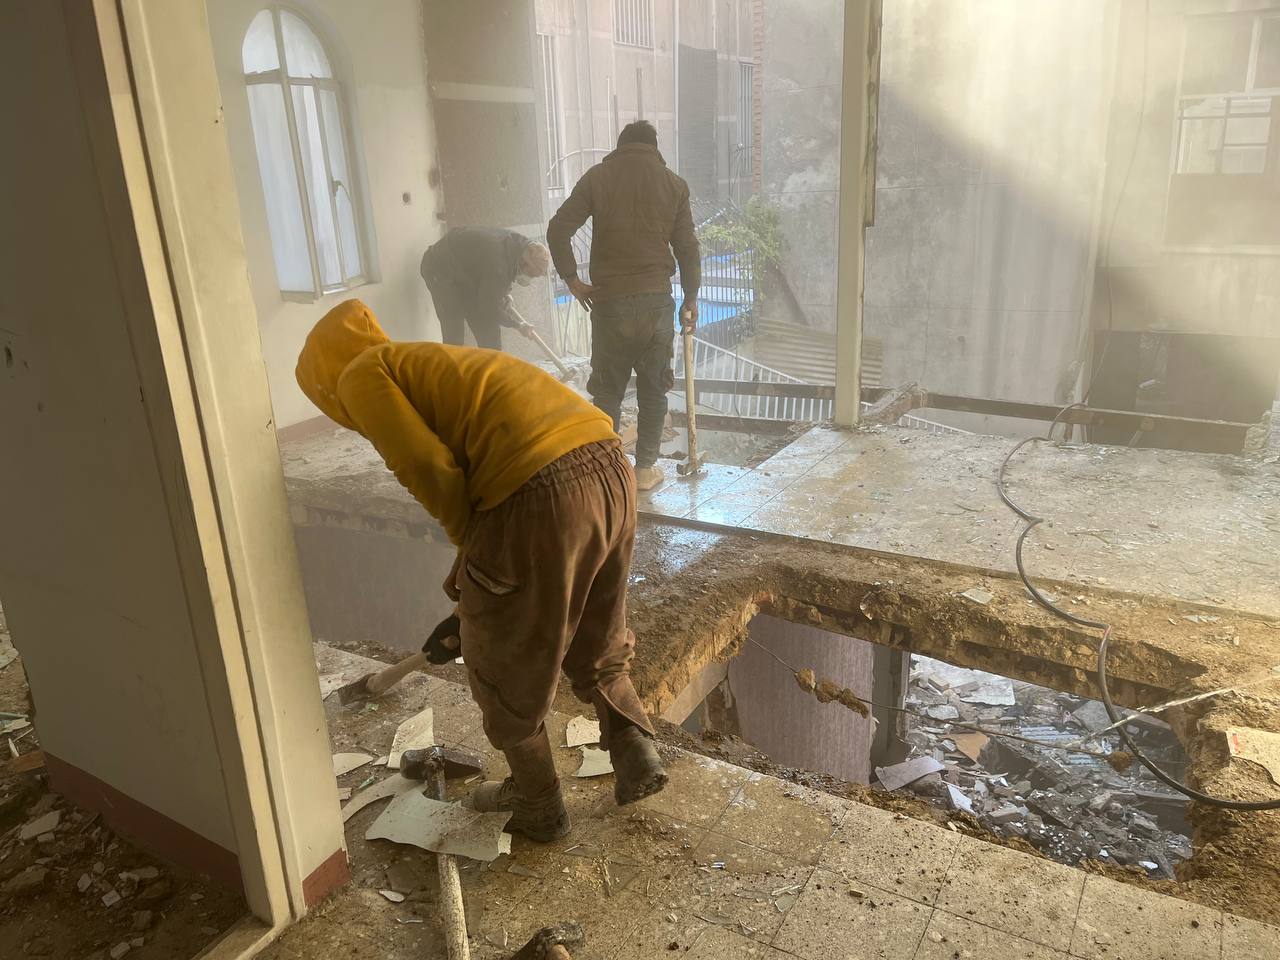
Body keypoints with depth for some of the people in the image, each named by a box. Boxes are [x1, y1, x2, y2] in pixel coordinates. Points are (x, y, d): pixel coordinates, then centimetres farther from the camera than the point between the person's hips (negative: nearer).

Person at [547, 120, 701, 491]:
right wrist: (691, 298, 12)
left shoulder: (597, 177, 3)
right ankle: (646, 469, 16)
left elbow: (558, 229, -6)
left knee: (607, 390, 9)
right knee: (653, 390, 11)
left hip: (609, 301, 0)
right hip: (656, 300, 0)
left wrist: (573, 280, 2)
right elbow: (687, 248, 3)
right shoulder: (674, 183, 5)